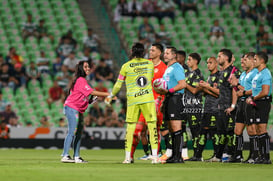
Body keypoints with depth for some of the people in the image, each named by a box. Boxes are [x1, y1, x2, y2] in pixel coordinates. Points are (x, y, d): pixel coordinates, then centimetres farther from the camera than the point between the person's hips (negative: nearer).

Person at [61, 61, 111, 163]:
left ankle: (76, 157, 8)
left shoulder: (82, 80, 19)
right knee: (72, 132, -14)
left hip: (79, 110, 10)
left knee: (79, 133, 8)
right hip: (72, 108, -10)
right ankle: (65, 156, -18)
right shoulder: (81, 80, -13)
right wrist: (107, 94, -18)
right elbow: (92, 92, -19)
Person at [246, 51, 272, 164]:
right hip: (257, 104, 10)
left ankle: (267, 157, -12)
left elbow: (265, 92, -22)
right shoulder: (258, 74, 19)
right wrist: (251, 98, 8)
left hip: (263, 103, -10)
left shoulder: (265, 73, -13)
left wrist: (253, 98, -12)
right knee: (259, 131, 10)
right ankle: (261, 156, 14)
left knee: (262, 130, -12)